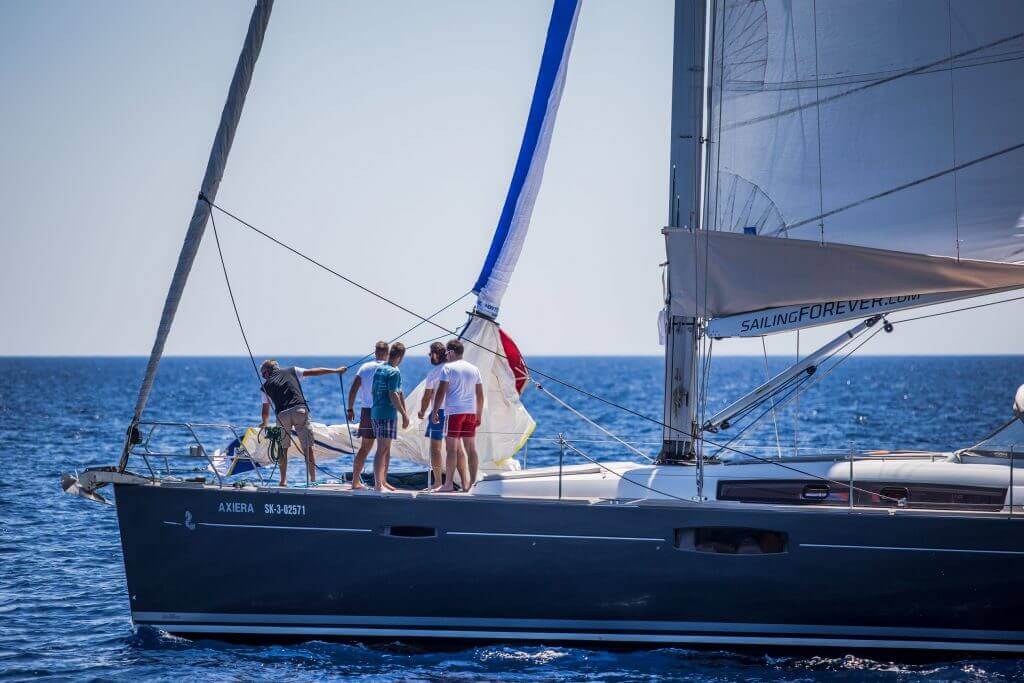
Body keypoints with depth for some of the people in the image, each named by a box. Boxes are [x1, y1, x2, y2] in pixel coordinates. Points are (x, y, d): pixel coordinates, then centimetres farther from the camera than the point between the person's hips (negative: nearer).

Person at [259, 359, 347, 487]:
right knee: (307, 447, 2)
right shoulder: (291, 371, 19)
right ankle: (313, 479, -4)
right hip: (300, 411, 0)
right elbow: (314, 372, 20)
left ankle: (283, 481, 10)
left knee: (283, 449, 14)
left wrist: (264, 423, 44)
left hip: (282, 414, 0)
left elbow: (266, 409, 24)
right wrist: (336, 370, 27)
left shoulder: (265, 386, 18)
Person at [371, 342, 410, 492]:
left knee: (386, 449, 16)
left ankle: (383, 482, 21)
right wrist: (404, 414, -14)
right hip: (388, 414, -8)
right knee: (382, 450, -9)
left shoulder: (378, 369, 13)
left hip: (375, 412, 8)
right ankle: (378, 484, -11)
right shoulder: (394, 372, -12)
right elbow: (393, 395, -18)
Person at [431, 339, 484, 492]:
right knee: (471, 449, 7)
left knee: (451, 448, -4)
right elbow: (480, 395, 15)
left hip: (454, 412, -5)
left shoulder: (448, 368, -3)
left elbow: (441, 391, -9)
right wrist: (479, 415, 20)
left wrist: (435, 411, -5)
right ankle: (472, 483, 6)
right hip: (471, 412, 5)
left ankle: (449, 484, -4)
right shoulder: (474, 369, 14)